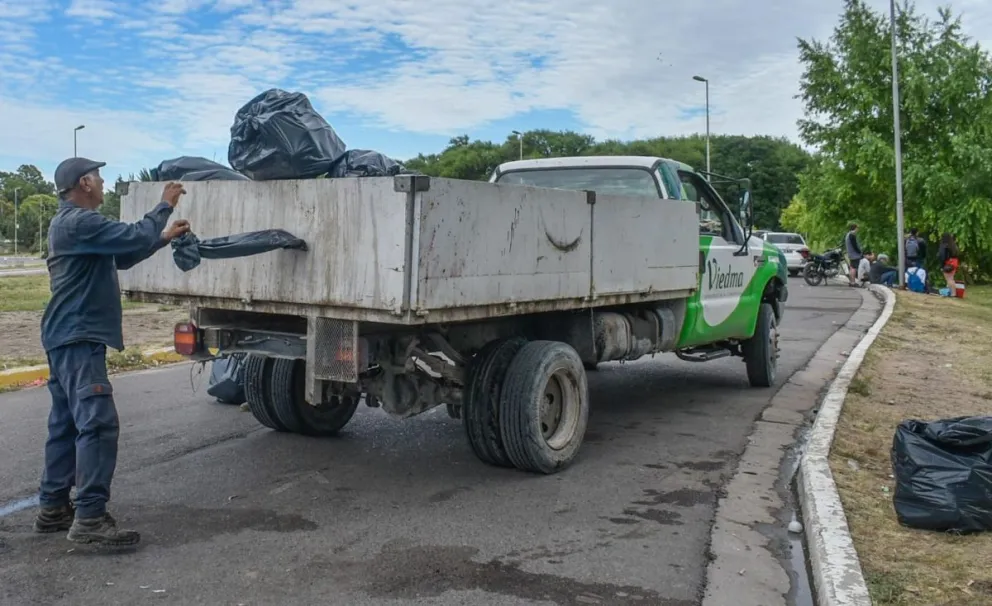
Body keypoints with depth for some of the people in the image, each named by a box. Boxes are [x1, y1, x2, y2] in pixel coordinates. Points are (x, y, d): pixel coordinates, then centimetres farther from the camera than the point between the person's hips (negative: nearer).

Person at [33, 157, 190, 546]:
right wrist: (165, 206, -7)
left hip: (69, 337, 11)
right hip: (78, 338, -11)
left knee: (66, 424, 13)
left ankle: (53, 508, 20)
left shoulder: (71, 222, 21)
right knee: (98, 423, -15)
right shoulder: (79, 221, -16)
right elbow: (135, 237, -21)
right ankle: (89, 518, -16)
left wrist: (165, 237, 22)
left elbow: (121, 255, 26)